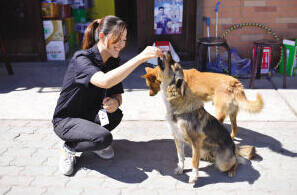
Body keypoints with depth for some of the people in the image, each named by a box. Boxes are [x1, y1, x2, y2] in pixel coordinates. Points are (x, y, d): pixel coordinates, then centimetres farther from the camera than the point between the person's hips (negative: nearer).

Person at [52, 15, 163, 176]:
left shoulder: (114, 61, -2)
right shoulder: (81, 58, -25)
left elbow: (117, 93, 1)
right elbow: (105, 81, -45)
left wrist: (115, 102, -25)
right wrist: (141, 57, -46)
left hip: (91, 115, 6)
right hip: (66, 120, -6)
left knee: (115, 114, -26)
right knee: (104, 138, -31)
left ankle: (96, 144, 5)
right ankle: (69, 148, 0)